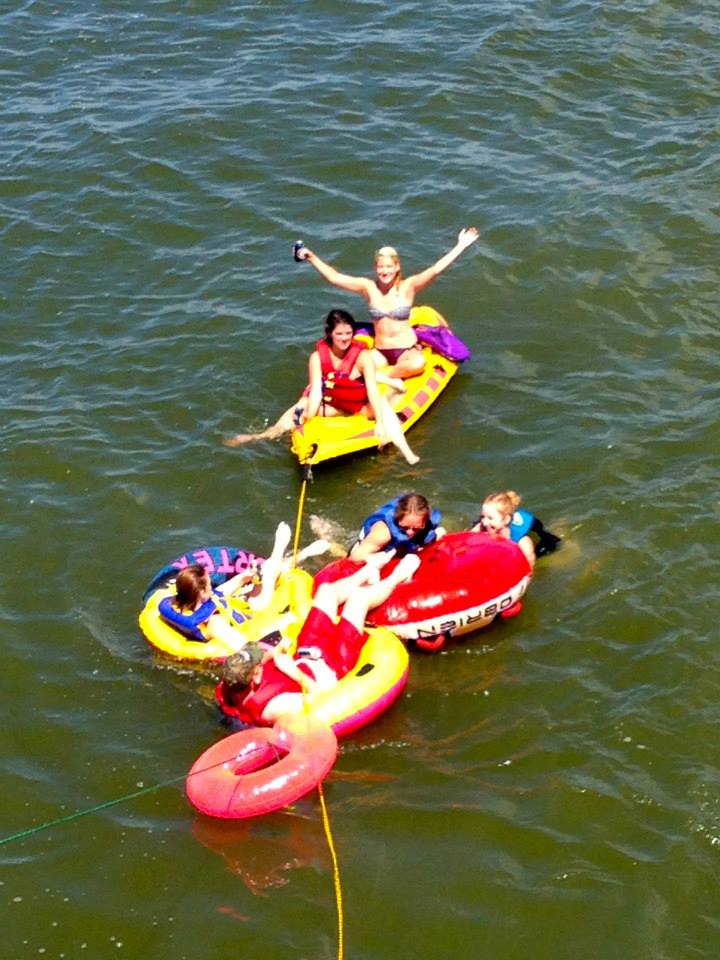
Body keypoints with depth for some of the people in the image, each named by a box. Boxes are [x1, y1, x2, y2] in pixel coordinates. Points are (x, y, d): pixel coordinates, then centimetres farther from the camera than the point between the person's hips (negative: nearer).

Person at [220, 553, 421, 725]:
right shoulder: (270, 706, -43)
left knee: (327, 589, 15)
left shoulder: (228, 690, -23)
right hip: (331, 668, -6)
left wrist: (273, 653, -12)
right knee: (359, 596, 2)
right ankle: (396, 577, 38)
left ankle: (366, 573, 51)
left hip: (305, 657, 6)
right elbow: (318, 697, -35)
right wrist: (293, 671, -37)